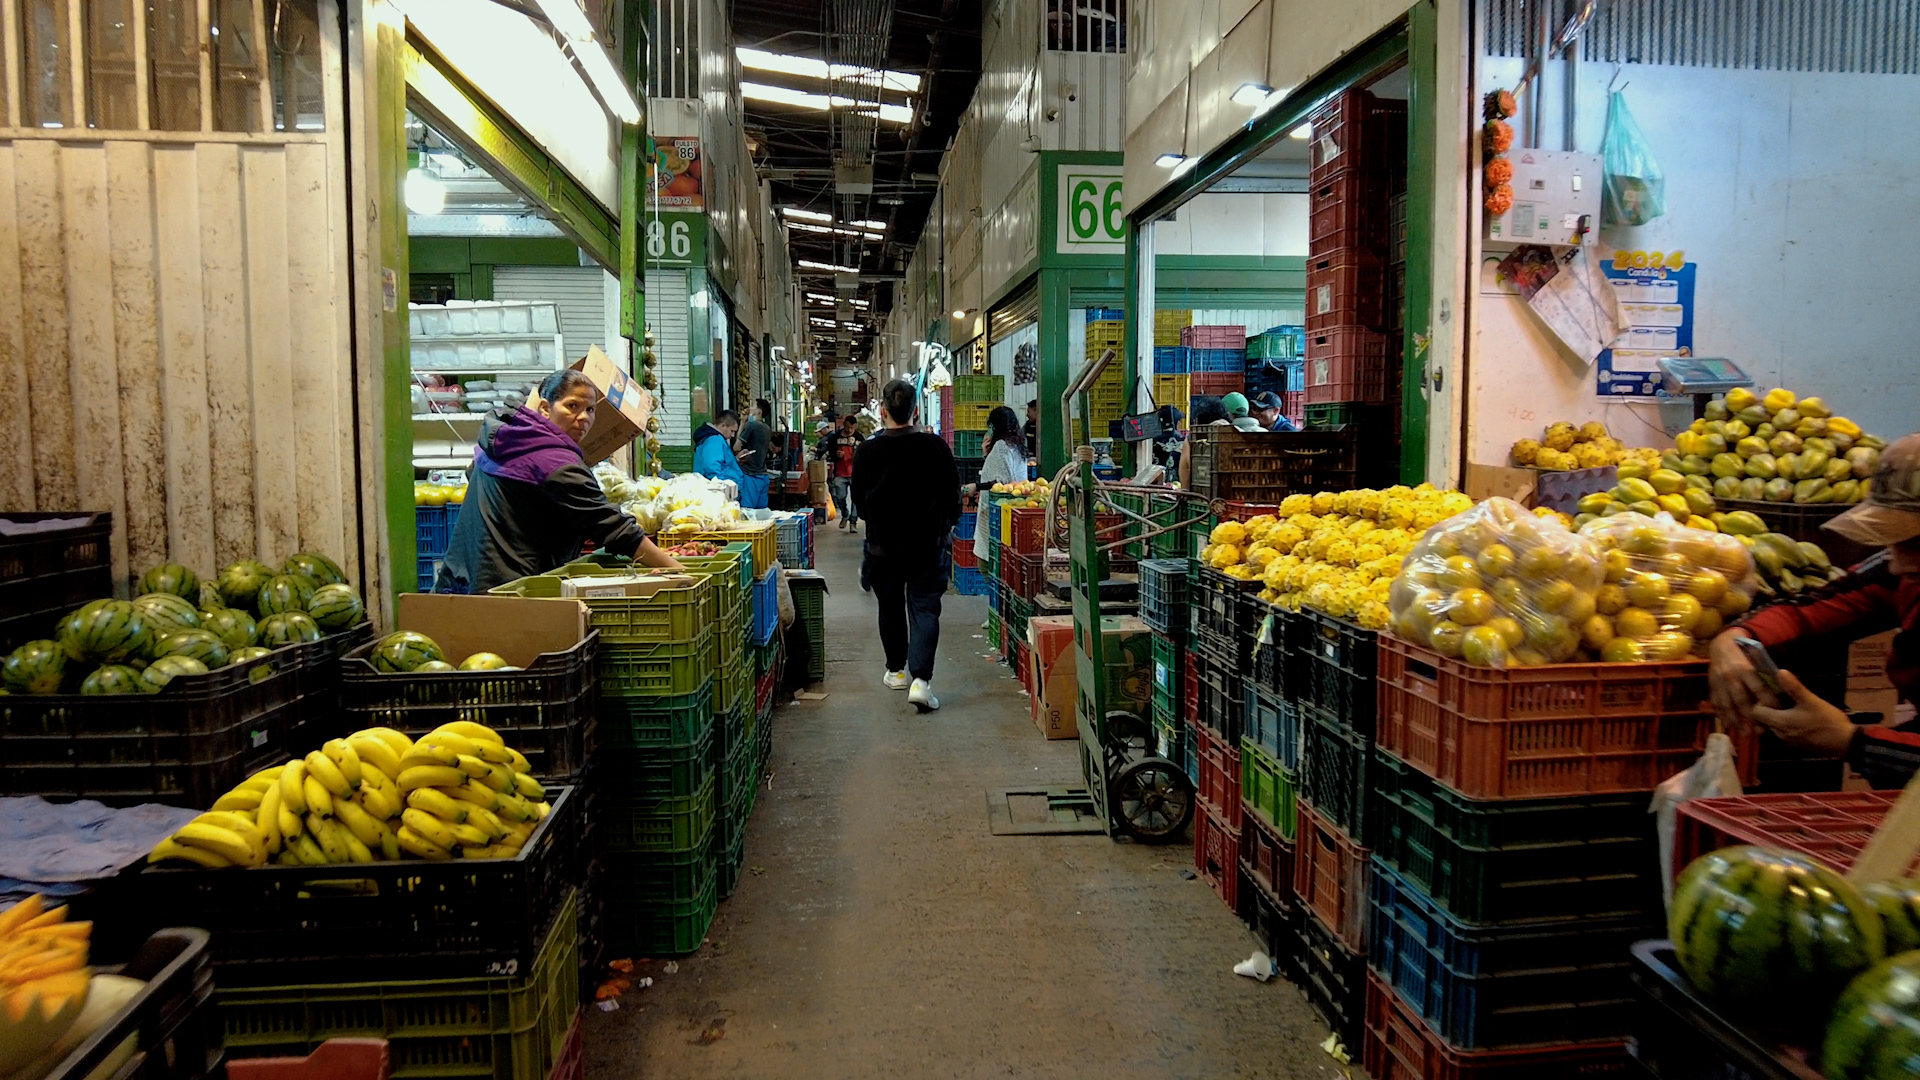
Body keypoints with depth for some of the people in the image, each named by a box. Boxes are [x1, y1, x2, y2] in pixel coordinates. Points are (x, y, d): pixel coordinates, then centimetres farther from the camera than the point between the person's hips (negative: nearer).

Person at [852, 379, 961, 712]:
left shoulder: (867, 451, -10)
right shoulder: (936, 447, -10)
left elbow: (858, 499, 3)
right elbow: (953, 494, 0)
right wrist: (945, 528, 18)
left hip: (883, 546, 1)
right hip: (928, 545, -1)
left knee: (891, 609, 18)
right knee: (925, 610, 2)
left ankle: (896, 670, 31)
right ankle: (921, 679, -12)